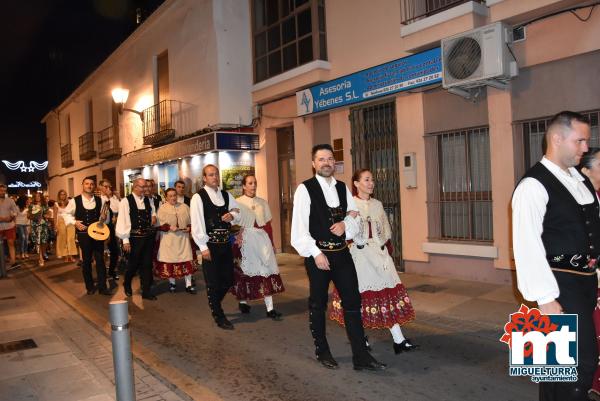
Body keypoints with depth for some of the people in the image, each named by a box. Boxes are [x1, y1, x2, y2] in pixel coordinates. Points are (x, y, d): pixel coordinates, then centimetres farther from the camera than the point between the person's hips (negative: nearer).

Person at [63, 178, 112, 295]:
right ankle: (90, 287, 23)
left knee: (100, 260, 2)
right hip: (83, 234, -1)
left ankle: (102, 287, 9)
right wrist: (75, 222, -9)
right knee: (86, 261, 10)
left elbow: (103, 216, 11)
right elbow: (66, 214, 6)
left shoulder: (99, 200, 2)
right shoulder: (75, 201, -4)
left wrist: (103, 218, -12)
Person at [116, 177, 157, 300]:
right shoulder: (126, 201, -8)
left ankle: (146, 291, 16)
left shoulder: (148, 201, 8)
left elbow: (153, 212, 24)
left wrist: (154, 216, -1)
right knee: (133, 264, 9)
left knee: (147, 265, 7)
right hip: (135, 238, -4)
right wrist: (125, 240, -13)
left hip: (148, 236, 5)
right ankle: (127, 285, 37)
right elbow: (122, 221, -10)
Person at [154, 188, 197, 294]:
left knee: (187, 260, -1)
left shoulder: (184, 207, 8)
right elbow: (159, 224, -4)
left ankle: (188, 285, 6)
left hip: (183, 238, 2)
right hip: (169, 239, -2)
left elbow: (191, 221, 11)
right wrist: (169, 227, -18)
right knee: (170, 260, 4)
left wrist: (189, 228, -8)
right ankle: (172, 283, 22)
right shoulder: (162, 208, 0)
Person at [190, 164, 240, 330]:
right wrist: (203, 247, -15)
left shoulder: (226, 195, 10)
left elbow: (239, 212, 18)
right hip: (210, 245, -5)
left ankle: (214, 305, 38)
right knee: (213, 283, 4)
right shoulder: (198, 197, -7)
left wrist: (232, 215, -6)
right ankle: (219, 317, 19)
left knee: (228, 280, 12)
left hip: (225, 243, 6)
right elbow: (196, 223, -12)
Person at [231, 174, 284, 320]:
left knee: (266, 270, -3)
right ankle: (243, 301, 30)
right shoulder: (237, 202, 0)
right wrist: (237, 239, -12)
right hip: (245, 240, -2)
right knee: (245, 271, 7)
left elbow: (268, 224, 11)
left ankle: (270, 308, -2)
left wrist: (271, 242, 10)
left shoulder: (263, 202, 10)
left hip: (262, 239, 3)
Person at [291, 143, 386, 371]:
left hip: (342, 253, 4)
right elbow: (299, 227, -10)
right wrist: (315, 253, -14)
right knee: (318, 305, 10)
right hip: (317, 254, -4)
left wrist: (345, 224, -9)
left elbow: (354, 217, 14)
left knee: (352, 301, 3)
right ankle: (322, 352, 28)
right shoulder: (305, 189, -6)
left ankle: (361, 356, 11)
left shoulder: (343, 188, 10)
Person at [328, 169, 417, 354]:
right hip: (358, 254, -4)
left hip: (378, 253, 5)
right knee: (358, 294, 4)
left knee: (389, 291, -2)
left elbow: (385, 229, 17)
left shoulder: (377, 204, 13)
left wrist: (387, 247, 9)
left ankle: (398, 340, 0)